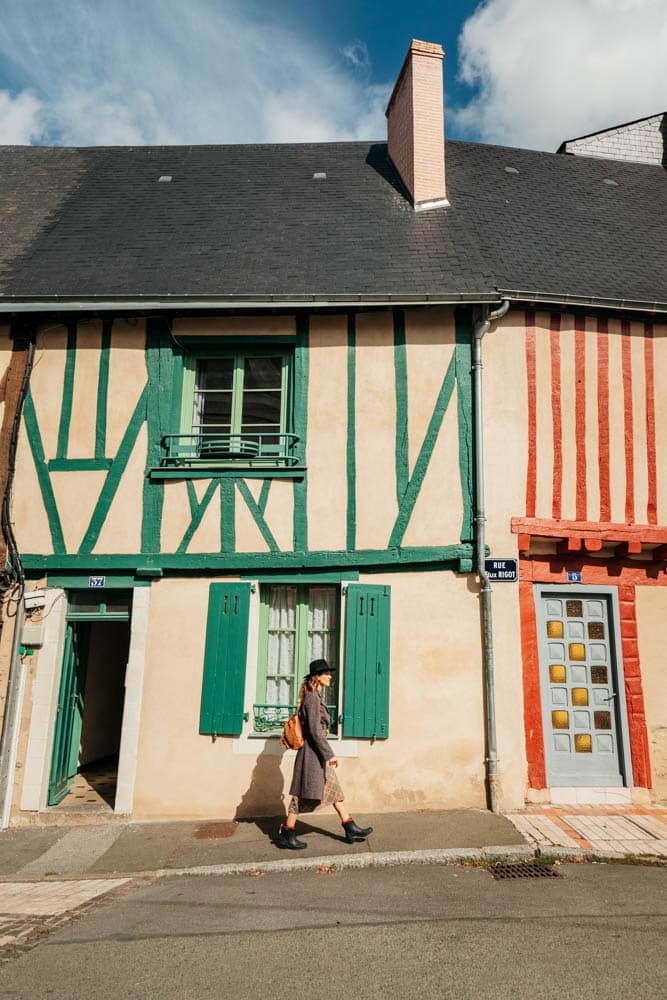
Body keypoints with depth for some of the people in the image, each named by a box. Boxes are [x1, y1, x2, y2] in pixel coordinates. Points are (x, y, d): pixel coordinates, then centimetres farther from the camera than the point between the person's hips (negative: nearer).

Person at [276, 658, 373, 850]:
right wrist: (329, 754, -20)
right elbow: (315, 730, -23)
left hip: (317, 752, 10)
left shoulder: (316, 697, 12)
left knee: (335, 790, 13)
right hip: (313, 752, -10)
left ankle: (351, 829, 20)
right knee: (304, 794, -1)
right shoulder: (313, 698, -18)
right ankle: (286, 835, 10)